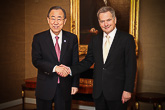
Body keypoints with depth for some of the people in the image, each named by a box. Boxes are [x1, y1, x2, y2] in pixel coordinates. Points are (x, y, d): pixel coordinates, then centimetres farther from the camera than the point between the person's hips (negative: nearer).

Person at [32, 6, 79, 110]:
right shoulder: (38, 38, -1)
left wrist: (75, 84, -1)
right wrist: (54, 68, -23)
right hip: (45, 88, -1)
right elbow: (36, 60, -9)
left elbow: (75, 63, 3)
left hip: (65, 88, 1)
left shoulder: (72, 38, 2)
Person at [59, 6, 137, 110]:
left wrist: (128, 90, -12)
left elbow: (131, 66, -8)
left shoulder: (127, 39, -6)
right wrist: (71, 70, -5)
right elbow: (88, 61, 11)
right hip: (98, 92, 4)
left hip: (117, 93, -4)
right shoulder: (95, 40, 9)